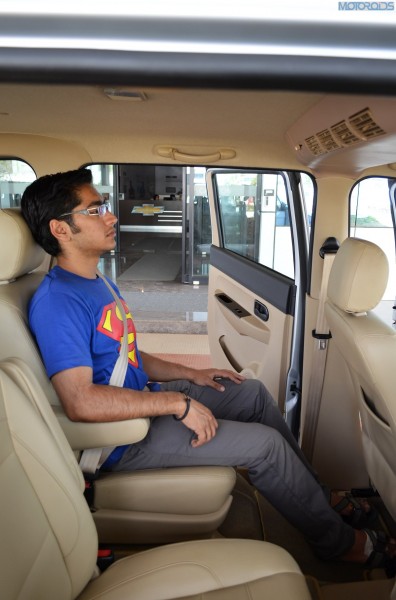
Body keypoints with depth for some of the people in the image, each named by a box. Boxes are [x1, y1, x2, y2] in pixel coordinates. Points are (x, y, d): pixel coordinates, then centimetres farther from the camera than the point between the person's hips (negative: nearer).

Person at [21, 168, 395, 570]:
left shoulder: (98, 285, 9)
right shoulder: (56, 301, -23)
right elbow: (79, 402, -31)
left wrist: (191, 375, 7)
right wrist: (178, 403, -26)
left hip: (142, 401, 10)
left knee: (253, 392, 10)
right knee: (264, 443, -13)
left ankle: (320, 497, 23)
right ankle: (337, 541, 13)